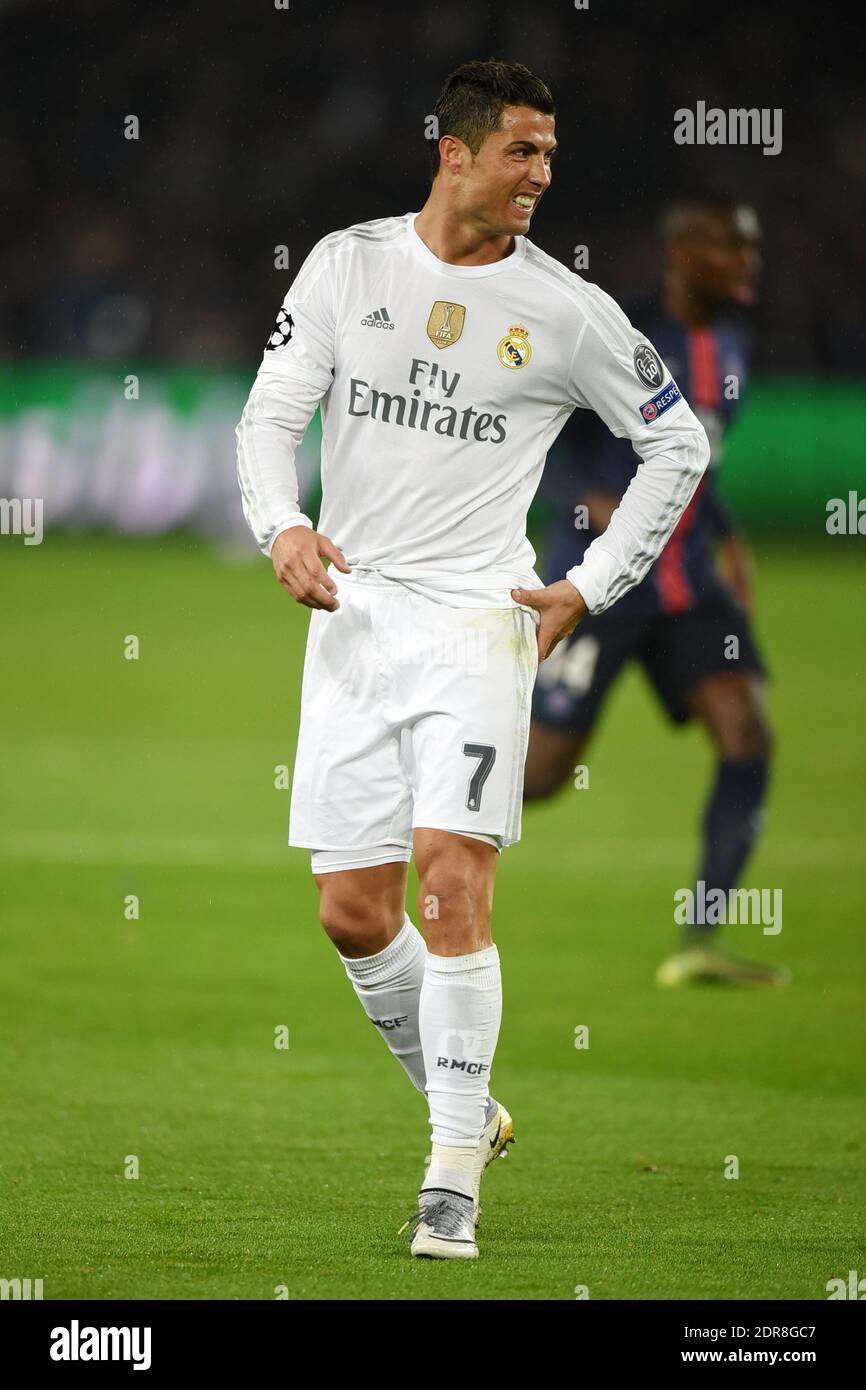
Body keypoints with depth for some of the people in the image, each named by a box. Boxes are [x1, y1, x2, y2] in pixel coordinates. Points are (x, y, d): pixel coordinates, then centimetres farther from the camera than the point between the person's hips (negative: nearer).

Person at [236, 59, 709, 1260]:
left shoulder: (564, 310, -1)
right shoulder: (348, 263, 4)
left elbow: (681, 443, 9)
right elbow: (271, 414, 2)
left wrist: (590, 588, 2)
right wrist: (283, 527, -18)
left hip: (476, 620, -3)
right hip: (351, 612, 3)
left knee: (452, 881, -16)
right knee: (353, 912, 1)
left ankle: (454, 1182, -11)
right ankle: (467, 1110, 24)